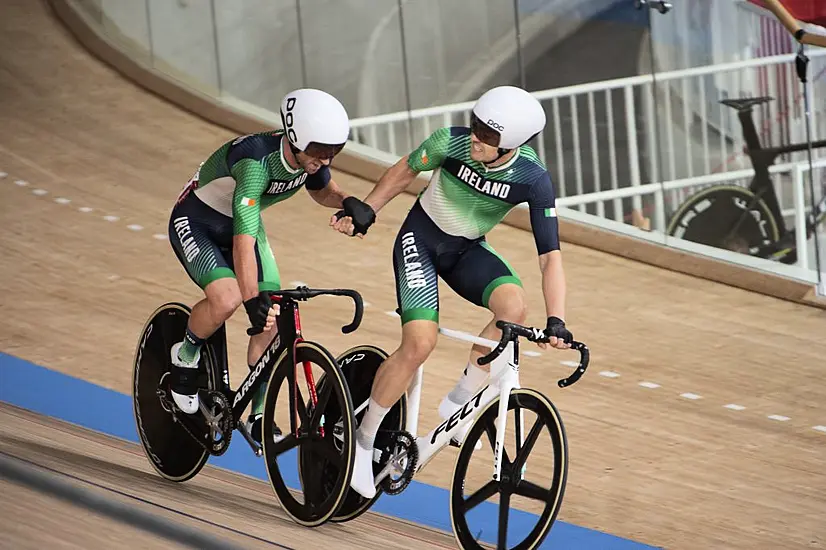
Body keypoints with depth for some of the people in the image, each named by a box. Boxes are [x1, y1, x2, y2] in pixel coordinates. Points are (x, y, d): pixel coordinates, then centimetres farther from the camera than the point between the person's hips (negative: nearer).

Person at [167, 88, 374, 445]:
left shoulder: (310, 156, -17)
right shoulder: (256, 160, -39)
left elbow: (321, 190, 8)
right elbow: (243, 240, -45)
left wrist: (346, 201, -16)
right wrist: (253, 299, -55)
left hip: (240, 224, 7)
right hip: (195, 223, -7)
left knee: (272, 323, -6)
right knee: (227, 298, -32)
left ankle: (258, 415, 9)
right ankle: (185, 356, -2)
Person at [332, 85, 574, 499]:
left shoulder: (533, 179, -24)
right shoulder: (452, 142, -26)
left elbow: (550, 257, -22)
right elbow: (404, 171, -3)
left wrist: (556, 320, -31)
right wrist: (365, 211, -2)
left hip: (467, 250, 2)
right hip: (421, 238, -2)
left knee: (514, 306, -28)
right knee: (420, 343, -20)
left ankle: (458, 402, -7)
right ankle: (362, 440, -2)